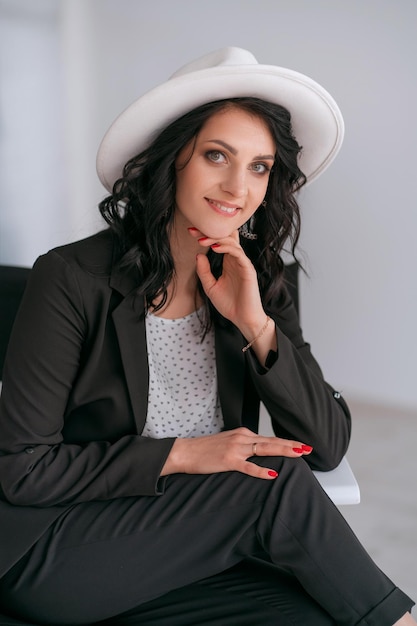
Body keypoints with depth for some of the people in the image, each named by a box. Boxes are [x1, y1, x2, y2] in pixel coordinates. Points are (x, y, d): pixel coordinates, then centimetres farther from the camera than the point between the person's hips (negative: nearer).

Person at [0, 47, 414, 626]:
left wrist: (256, 327, -17)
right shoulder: (73, 279, -14)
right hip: (49, 554, -3)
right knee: (277, 483, -23)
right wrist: (181, 454, -19)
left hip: (180, 558, 4)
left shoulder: (255, 284, 1)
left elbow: (328, 446, -5)